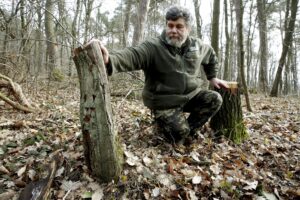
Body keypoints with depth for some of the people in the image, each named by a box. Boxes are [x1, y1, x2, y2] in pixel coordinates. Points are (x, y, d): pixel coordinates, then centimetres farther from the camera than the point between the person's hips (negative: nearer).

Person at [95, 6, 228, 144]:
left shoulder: (197, 46, 1)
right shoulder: (153, 47, -18)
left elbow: (211, 55, 24)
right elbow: (131, 56, -36)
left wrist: (212, 77, 20)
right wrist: (109, 59, -56)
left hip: (191, 95, 6)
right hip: (165, 102, -5)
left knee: (215, 99, -10)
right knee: (179, 134, -18)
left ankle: (188, 128, 7)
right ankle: (161, 120, 17)